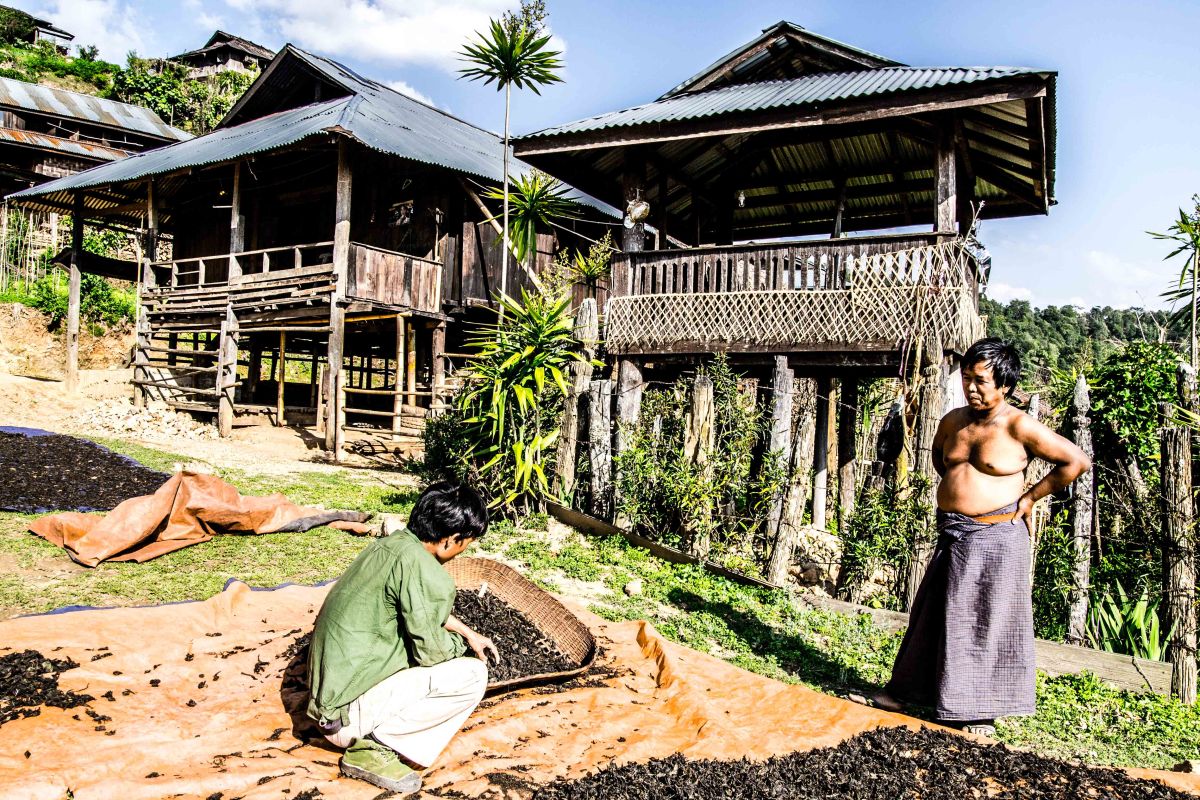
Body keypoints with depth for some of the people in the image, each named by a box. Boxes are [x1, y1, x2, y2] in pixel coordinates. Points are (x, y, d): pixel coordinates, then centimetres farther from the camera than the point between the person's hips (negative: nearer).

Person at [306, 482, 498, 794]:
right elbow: (430, 650, -16)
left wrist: (468, 632, 26)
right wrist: (458, 642, 5)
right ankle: (374, 747, -5)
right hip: (349, 711, -9)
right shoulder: (424, 570, -24)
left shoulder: (392, 542, 4)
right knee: (472, 675, -7)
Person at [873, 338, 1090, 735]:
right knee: (934, 614, 14)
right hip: (953, 534, 6)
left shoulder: (1020, 427, -12)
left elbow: (1077, 461, -8)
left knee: (989, 621, 5)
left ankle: (982, 709, 19)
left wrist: (1030, 496, -5)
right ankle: (904, 689, 26)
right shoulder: (953, 421, 5)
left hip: (996, 537, -6)